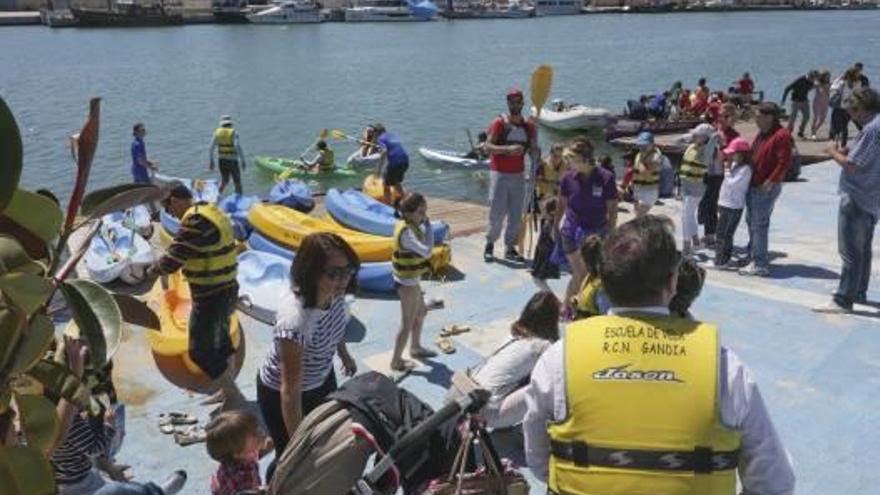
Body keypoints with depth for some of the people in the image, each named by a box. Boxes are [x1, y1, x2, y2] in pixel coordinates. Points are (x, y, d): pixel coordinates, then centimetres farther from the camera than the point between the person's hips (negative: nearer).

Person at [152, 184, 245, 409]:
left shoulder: (195, 223, -23)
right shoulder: (212, 211, 7)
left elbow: (171, 261, -22)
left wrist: (155, 268, -1)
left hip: (211, 297, -10)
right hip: (226, 290, 10)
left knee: (201, 352, 3)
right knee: (220, 340, 25)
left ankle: (235, 397, 11)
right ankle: (228, 390, 40)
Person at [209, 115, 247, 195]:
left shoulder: (217, 132, 2)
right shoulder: (233, 132, -10)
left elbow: (212, 147, -1)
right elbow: (237, 146, -23)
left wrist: (211, 161, 8)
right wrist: (243, 160, -20)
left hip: (222, 160, 4)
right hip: (232, 161, -4)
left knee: (224, 181, 20)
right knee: (237, 182, 11)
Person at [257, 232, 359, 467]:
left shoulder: (334, 293, -21)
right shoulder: (296, 321, -42)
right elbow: (291, 390, -34)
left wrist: (344, 355, 22)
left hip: (322, 379, 7)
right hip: (281, 393, -7)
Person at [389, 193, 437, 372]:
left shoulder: (409, 224, 2)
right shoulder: (406, 231, -28)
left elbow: (420, 249, 11)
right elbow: (427, 251, -35)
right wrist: (428, 225, -28)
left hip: (411, 279, 10)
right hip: (407, 282, -10)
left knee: (421, 312, 26)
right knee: (407, 323, 3)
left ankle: (415, 348, 45)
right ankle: (396, 361, 16)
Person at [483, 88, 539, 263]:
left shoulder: (529, 126, 7)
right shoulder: (499, 123, -6)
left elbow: (533, 150, 7)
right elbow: (488, 146, -14)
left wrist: (535, 152, -17)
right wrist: (508, 148, -28)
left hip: (519, 175, 4)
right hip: (499, 173, -4)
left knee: (516, 214, 5)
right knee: (497, 212, -5)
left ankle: (510, 248, 15)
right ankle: (490, 244, 14)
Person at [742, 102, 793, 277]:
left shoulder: (781, 135, -14)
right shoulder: (761, 134, 15)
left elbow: (784, 162, -19)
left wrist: (771, 182, -20)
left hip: (766, 188, -9)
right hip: (753, 185, 9)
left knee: (759, 225, -8)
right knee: (751, 221, 16)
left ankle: (760, 265, -3)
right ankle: (753, 256, 29)